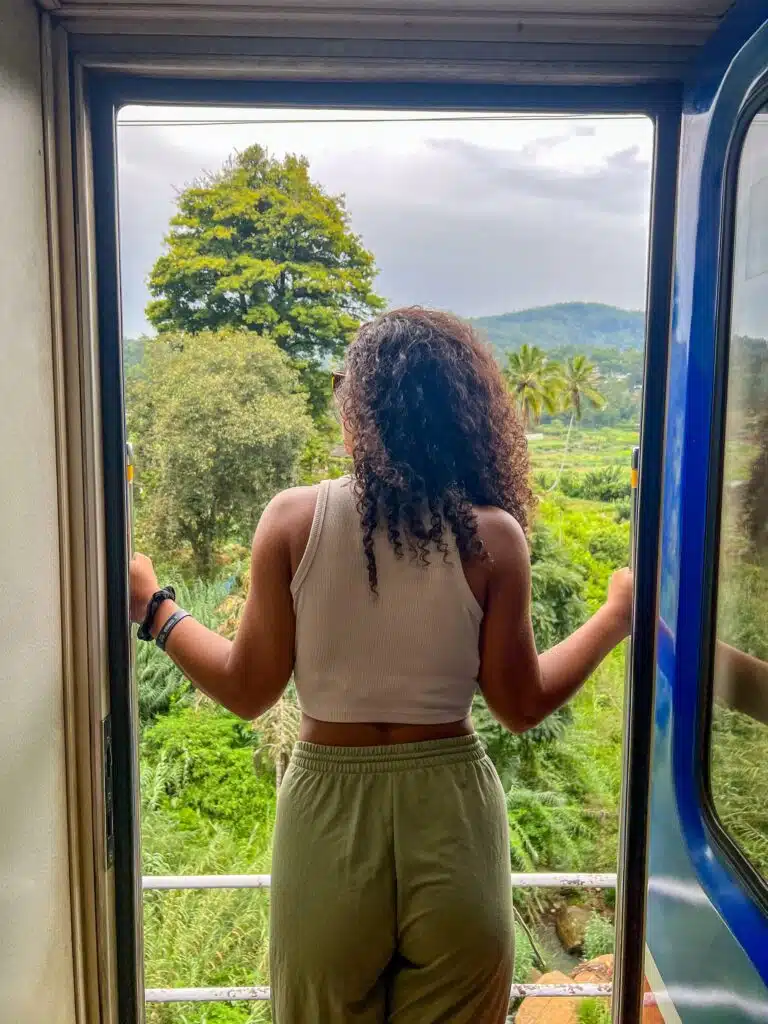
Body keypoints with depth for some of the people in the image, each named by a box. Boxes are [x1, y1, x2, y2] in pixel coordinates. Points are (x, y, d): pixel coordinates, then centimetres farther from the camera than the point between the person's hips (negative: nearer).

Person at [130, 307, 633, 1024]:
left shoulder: (294, 520, -12)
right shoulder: (492, 535, -12)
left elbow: (247, 690, -6)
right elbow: (521, 705, -4)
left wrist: (152, 606, 9)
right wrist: (614, 617, 9)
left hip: (329, 810, 0)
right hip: (450, 812, 0)